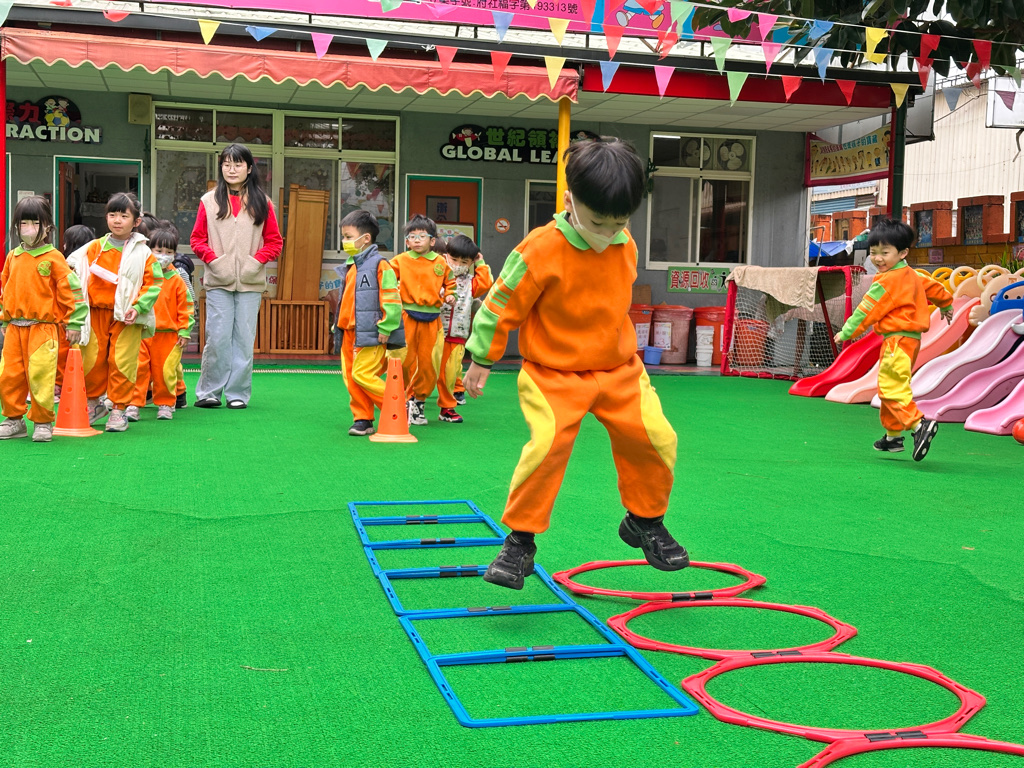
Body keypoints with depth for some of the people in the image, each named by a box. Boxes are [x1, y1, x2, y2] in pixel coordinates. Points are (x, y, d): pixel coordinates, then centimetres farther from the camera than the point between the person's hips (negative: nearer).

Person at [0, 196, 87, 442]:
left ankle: (43, 423, 6)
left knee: (40, 375, -7)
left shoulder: (53, 258, -5)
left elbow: (71, 290, -5)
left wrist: (74, 323, -6)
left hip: (43, 327, -5)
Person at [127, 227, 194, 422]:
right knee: (138, 369, -4)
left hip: (168, 334, 0)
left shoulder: (177, 280, 3)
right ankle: (134, 405, 2)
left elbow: (185, 308, 5)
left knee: (165, 371, 5)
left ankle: (165, 404, 19)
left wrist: (184, 331, 1)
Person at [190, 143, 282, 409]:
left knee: (244, 339, 2)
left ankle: (238, 393, 10)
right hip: (218, 281, -1)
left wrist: (257, 260, -7)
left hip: (250, 282, 1)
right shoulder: (209, 201, 8)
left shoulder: (262, 202, 8)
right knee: (218, 337, -5)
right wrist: (213, 259, -7)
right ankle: (208, 392, 7)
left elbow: (274, 242, 8)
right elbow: (197, 238, 9)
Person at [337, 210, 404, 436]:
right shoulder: (349, 266, 16)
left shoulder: (379, 264, -10)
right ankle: (362, 419, 15)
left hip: (371, 333, -9)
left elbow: (391, 299, -14)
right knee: (350, 376, 7)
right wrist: (339, 323, 24)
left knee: (362, 374, -13)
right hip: (349, 332, 9)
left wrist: (385, 328, -17)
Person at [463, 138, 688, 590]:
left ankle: (644, 521, 20)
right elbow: (502, 305, -9)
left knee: (655, 437, -6)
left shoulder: (626, 247, -1)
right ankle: (520, 540, -6)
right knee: (548, 443, -24)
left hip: (619, 369, 5)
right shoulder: (541, 251, -20)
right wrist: (481, 360, -2)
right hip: (552, 372, -5)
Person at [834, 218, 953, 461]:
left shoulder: (887, 282, -15)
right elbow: (933, 287, 31)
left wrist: (846, 333, -4)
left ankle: (919, 424, -24)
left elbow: (868, 310, -12)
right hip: (909, 339, 11)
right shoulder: (911, 276, 15)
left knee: (891, 386, -16)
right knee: (889, 387, 17)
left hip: (898, 339, -11)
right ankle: (893, 436, 24)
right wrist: (946, 305, 51)